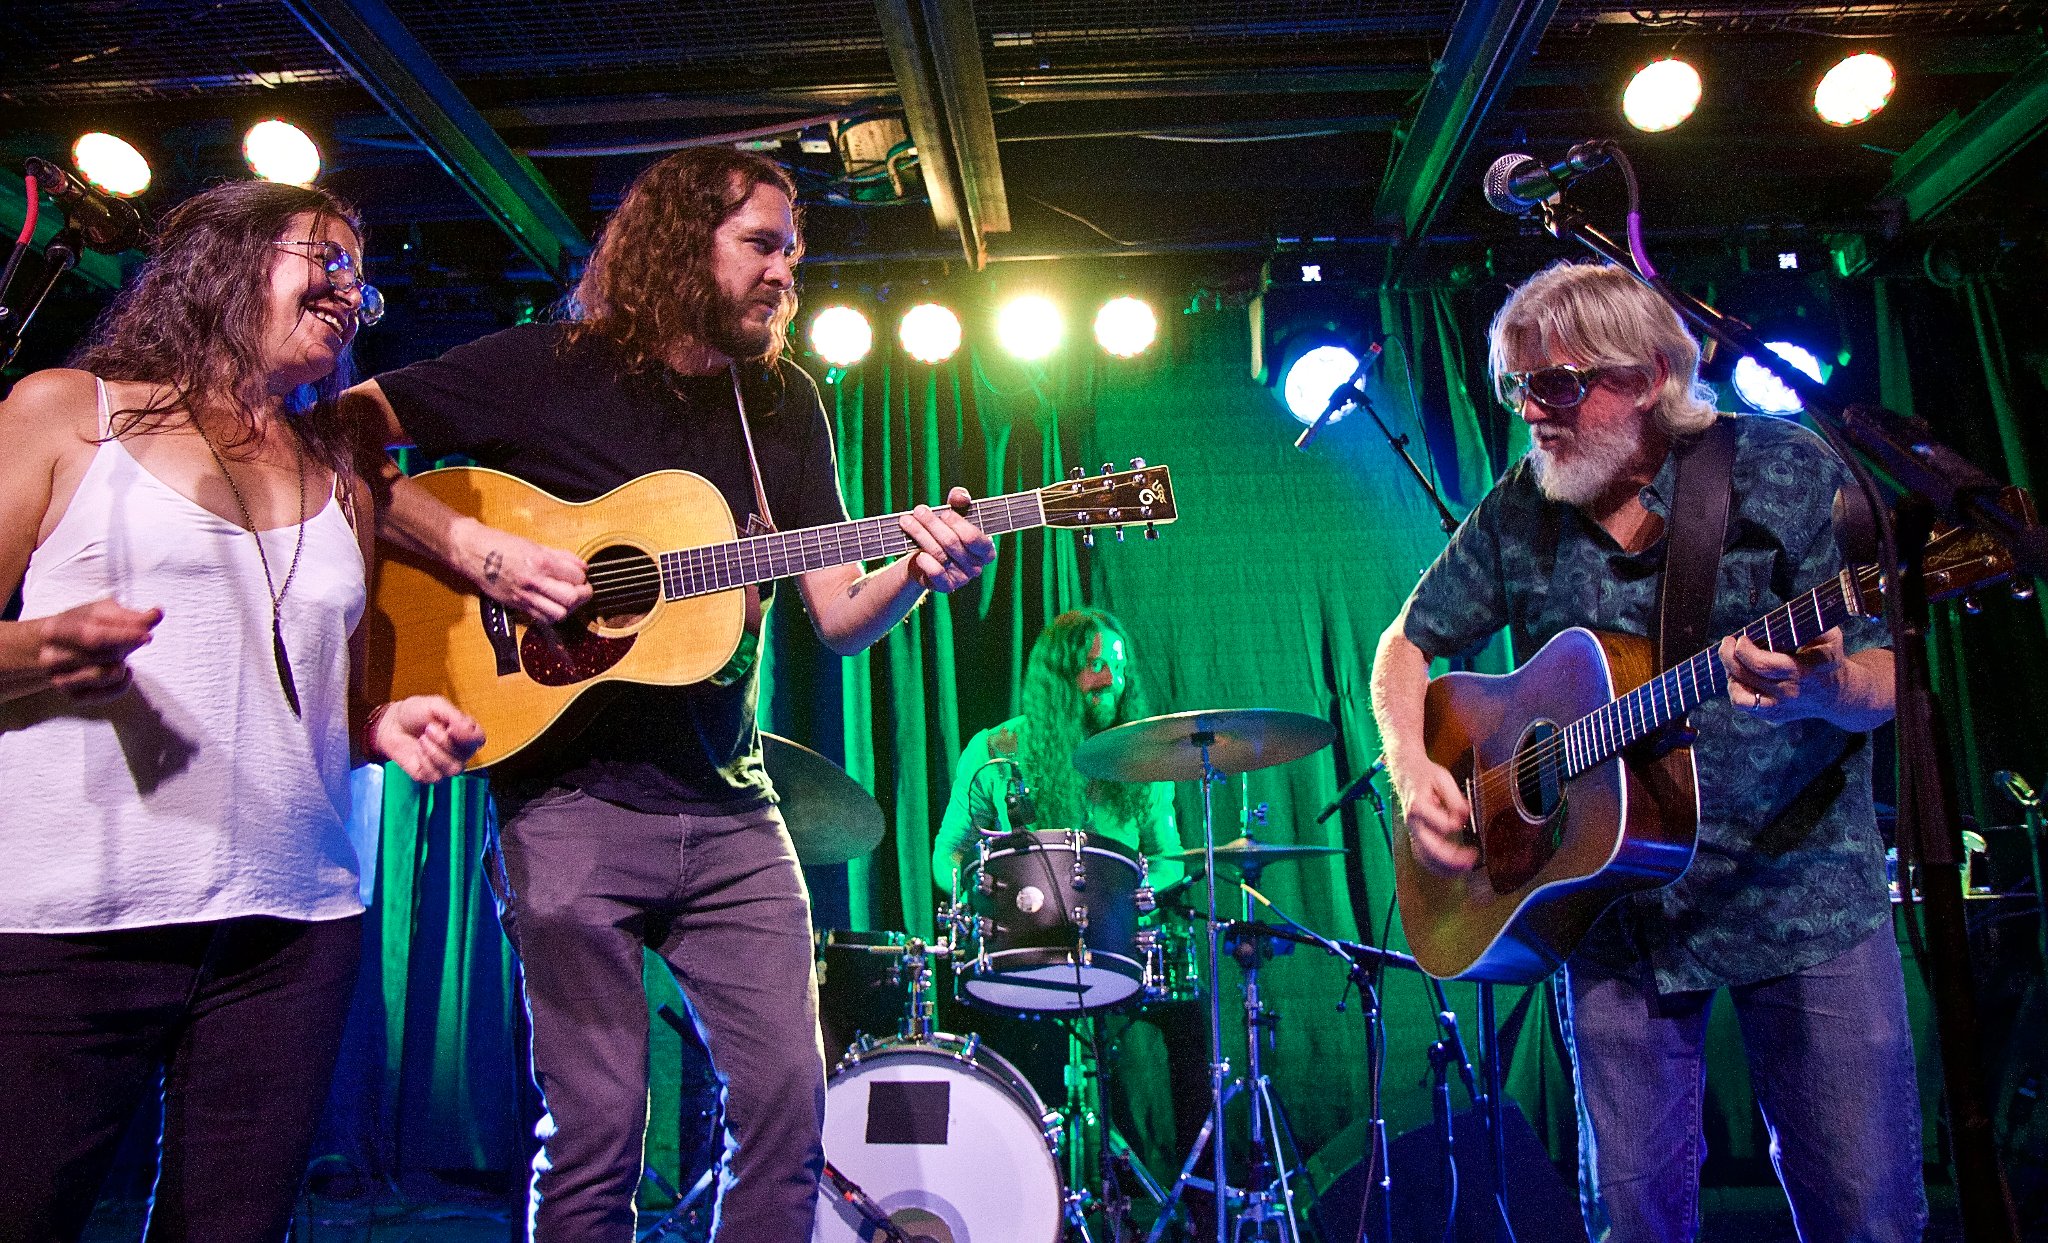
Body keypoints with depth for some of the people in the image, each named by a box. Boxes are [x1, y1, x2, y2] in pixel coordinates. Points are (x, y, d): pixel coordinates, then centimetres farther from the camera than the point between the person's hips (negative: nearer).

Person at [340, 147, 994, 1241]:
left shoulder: (784, 404, 10)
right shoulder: (546, 367, -1)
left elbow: (839, 621, 7)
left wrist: (916, 571, -13)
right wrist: (473, 549, -16)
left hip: (730, 807, 4)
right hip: (574, 797, -4)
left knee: (791, 1109, 6)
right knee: (598, 1133, 2)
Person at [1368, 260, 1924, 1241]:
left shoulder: (1782, 472, -6)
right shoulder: (1518, 512, 1)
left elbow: (1881, 681, -7)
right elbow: (1409, 643, 10)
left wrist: (1822, 690, -31)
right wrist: (1413, 767, -7)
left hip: (1799, 893, -1)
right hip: (1609, 895, 2)